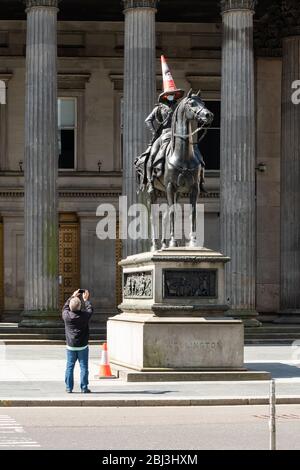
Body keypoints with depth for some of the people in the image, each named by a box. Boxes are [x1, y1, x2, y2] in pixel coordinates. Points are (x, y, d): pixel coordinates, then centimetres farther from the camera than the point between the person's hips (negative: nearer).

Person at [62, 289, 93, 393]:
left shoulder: (66, 315, -8)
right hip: (82, 346, -2)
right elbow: (90, 309, 8)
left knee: (70, 367, 8)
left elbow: (65, 307, 14)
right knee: (83, 367, 3)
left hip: (70, 346, 2)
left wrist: (72, 297, 22)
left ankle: (69, 387, 10)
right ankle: (84, 388, 3)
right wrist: (86, 299, 22)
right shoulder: (84, 316, -13)